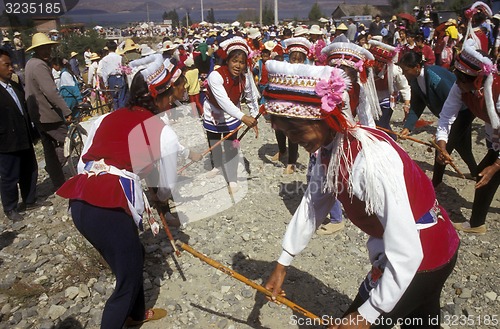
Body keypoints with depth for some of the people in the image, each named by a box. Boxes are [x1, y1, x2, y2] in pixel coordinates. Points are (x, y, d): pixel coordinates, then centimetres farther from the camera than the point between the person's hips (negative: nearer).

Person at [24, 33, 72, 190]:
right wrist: (67, 111, -28)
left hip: (38, 115, 10)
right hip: (48, 113, -10)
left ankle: (59, 185, 19)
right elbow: (51, 91, -27)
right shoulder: (39, 65, -18)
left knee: (50, 149, 12)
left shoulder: (31, 63, 15)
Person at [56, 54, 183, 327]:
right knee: (129, 276, 13)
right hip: (109, 209, -8)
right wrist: (159, 195, 33)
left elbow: (83, 162, 17)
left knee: (132, 255, 28)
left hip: (80, 202, 8)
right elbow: (167, 187, 11)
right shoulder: (165, 134, 1)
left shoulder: (107, 118, 16)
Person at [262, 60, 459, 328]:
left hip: (422, 257, -8)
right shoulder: (331, 147, -9)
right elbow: (311, 205, -1)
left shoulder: (371, 160, -36)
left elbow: (406, 254, -34)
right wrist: (282, 264, 4)